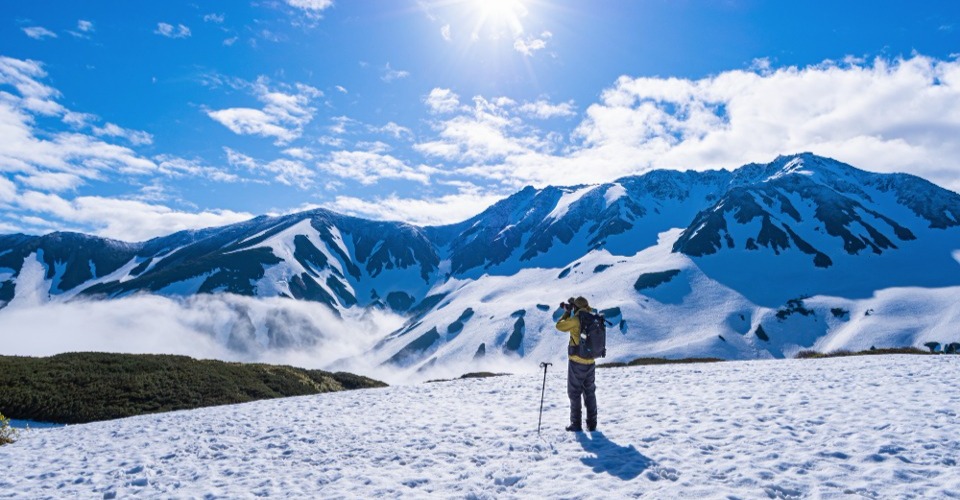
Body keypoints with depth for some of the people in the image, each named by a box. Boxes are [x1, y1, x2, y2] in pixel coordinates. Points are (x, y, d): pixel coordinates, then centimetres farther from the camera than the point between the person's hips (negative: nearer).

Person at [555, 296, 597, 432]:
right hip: (590, 363, 6)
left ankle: (576, 424, 10)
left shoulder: (576, 319, -17)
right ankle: (592, 424, 21)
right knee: (589, 393, 17)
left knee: (575, 393, 7)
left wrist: (567, 312, 8)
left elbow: (560, 326, -2)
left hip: (576, 362, -5)